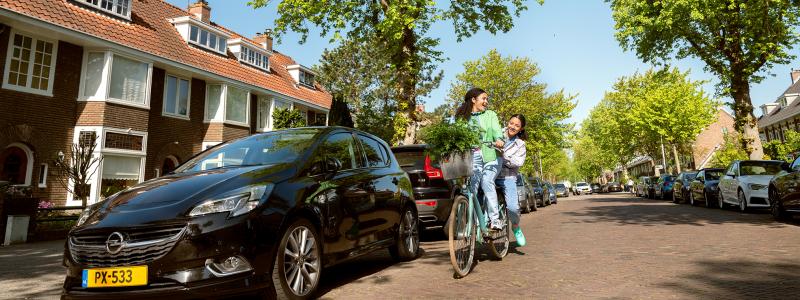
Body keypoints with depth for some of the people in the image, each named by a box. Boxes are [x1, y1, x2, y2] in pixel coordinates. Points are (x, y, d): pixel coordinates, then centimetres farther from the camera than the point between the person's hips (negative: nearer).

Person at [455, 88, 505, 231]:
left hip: (490, 155, -1)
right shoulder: (463, 117, 18)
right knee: (471, 187, -10)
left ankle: (494, 219, -14)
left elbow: (496, 129, 0)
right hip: (471, 156, 1)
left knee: (487, 182, -19)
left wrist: (499, 139, -21)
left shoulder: (490, 115, 18)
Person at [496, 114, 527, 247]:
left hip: (507, 177, 0)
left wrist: (504, 155, -18)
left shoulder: (520, 144, 10)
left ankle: (516, 227, 16)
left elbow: (519, 162, -4)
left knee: (513, 207, -15)